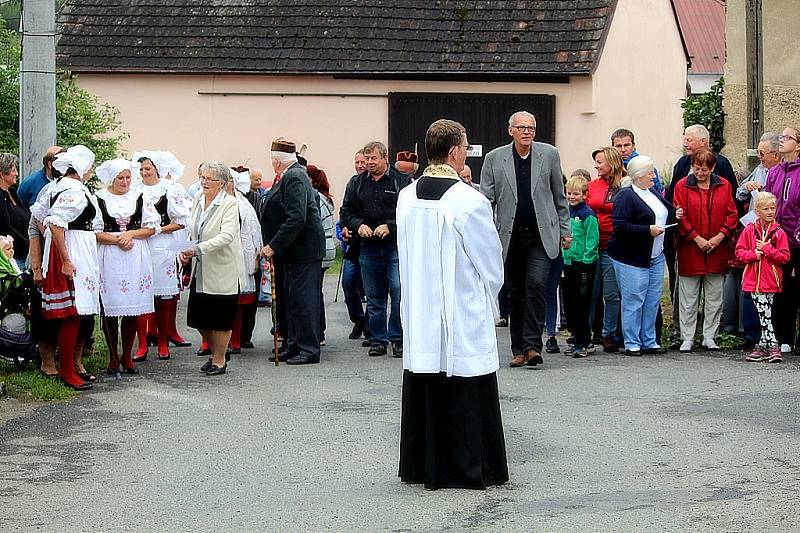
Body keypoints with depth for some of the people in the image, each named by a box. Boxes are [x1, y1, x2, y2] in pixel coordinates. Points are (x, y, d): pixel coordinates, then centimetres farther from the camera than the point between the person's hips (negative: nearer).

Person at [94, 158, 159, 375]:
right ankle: (113, 358, 10)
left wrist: (131, 234, -8)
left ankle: (126, 357, 13)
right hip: (109, 259, -2)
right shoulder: (99, 199, 1)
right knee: (110, 309, -1)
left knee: (133, 309, 2)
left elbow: (152, 227, 6)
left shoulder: (140, 198, 8)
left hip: (135, 259, 2)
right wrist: (117, 240, -13)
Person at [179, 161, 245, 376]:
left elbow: (227, 236, -25)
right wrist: (185, 251, -2)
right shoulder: (197, 200, 7)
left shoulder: (230, 204, -14)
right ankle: (216, 352, 30)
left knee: (221, 319, 2)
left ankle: (219, 359, 18)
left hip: (222, 271, -7)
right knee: (198, 317, 9)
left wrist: (197, 249, -32)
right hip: (200, 270, 7)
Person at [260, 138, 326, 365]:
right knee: (291, 298, 14)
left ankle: (309, 350, -1)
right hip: (294, 249, 11)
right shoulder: (292, 175, 13)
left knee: (302, 299, -6)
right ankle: (294, 346, 22)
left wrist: (274, 246, -22)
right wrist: (272, 246, 16)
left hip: (304, 250, -11)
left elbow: (296, 218, -25)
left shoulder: (294, 178, -18)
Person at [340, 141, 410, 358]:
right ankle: (378, 340, 16)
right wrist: (358, 225, -6)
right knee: (374, 297, 8)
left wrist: (389, 226, -18)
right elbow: (345, 211, 13)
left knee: (398, 291, -11)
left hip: (395, 245, -4)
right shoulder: (357, 183, 11)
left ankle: (398, 340, -1)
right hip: (368, 248, 4)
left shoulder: (402, 181, -2)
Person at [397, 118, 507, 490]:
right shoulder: (468, 201, -16)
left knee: (422, 390, 13)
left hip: (419, 313, 6)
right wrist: (488, 300, 10)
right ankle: (471, 469, 8)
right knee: (465, 393, 3)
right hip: (463, 316, -6)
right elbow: (492, 263, -7)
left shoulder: (406, 197, 1)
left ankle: (420, 467, 20)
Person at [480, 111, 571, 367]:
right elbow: (486, 201, 3)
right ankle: (518, 350, 15)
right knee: (515, 293, 6)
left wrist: (565, 230, 10)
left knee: (536, 284, -15)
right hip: (510, 237, 1)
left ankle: (532, 345, -11)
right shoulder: (494, 159, 2)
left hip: (541, 235, -1)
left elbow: (559, 196, 11)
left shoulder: (549, 154, 4)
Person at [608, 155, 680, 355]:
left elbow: (663, 216, 28)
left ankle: (649, 341, 19)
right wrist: (648, 230, -21)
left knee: (652, 300, 10)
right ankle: (632, 344, 4)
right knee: (633, 301, -4)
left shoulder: (653, 193, 14)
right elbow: (619, 226, -21)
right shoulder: (625, 196, -13)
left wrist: (674, 216, 6)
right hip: (632, 259, -8)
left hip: (656, 257, 8)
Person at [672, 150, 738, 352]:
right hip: (689, 250, -2)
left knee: (714, 297, 7)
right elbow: (679, 216, -5)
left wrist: (720, 237, -8)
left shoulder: (723, 186, 5)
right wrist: (697, 239, -12)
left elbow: (732, 214, 4)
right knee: (688, 297, 3)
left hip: (717, 251, 2)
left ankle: (709, 337, 16)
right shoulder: (682, 186, -2)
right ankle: (687, 338, 10)